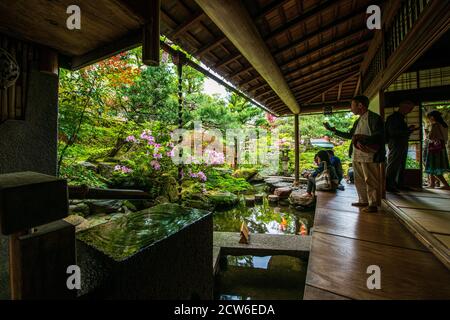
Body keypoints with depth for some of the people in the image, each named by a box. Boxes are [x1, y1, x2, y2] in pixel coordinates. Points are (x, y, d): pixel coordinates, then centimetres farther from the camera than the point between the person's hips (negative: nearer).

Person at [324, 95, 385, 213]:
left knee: (370, 181, 0)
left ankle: (373, 204, 11)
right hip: (356, 156, 8)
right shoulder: (358, 121, 19)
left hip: (368, 156, -8)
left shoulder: (374, 118, -7)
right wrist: (332, 129, 25)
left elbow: (379, 136, -14)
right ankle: (363, 201, 26)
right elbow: (350, 135, 27)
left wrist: (361, 139, -25)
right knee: (359, 181, 14)